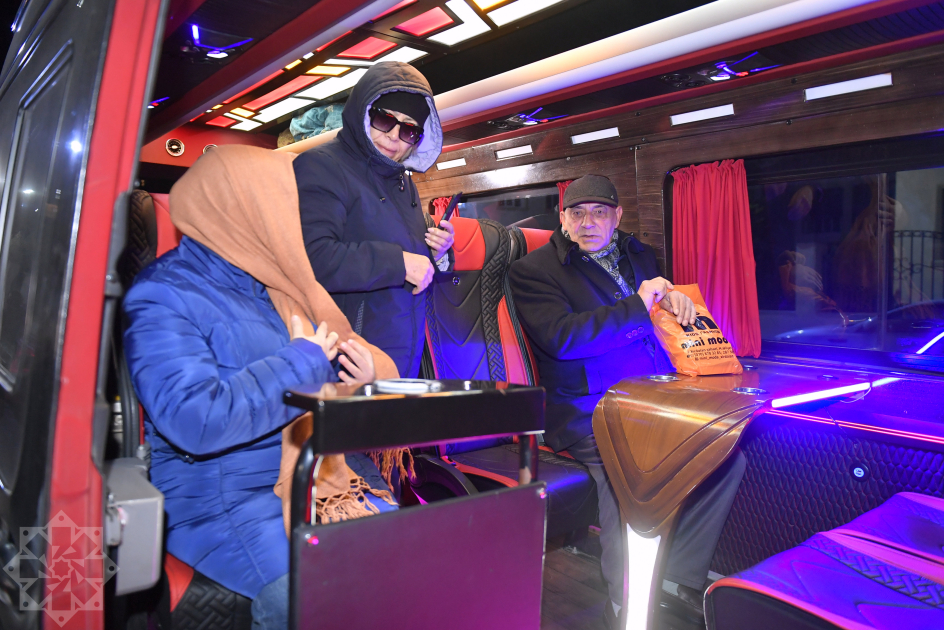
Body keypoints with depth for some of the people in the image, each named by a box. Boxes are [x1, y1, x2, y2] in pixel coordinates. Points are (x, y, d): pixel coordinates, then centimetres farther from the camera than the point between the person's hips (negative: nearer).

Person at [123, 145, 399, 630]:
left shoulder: (272, 284, 13)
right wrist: (304, 362, -15)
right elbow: (196, 421, -25)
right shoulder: (163, 297, -11)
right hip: (225, 498, -6)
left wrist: (364, 372, -1)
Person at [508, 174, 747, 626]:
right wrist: (637, 305, -12)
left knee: (727, 453, -13)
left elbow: (662, 303, 34)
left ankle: (684, 576, 4)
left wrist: (672, 299, 8)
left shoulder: (638, 255, 21)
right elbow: (561, 337, -14)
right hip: (588, 411, -6)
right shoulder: (533, 270, 1)